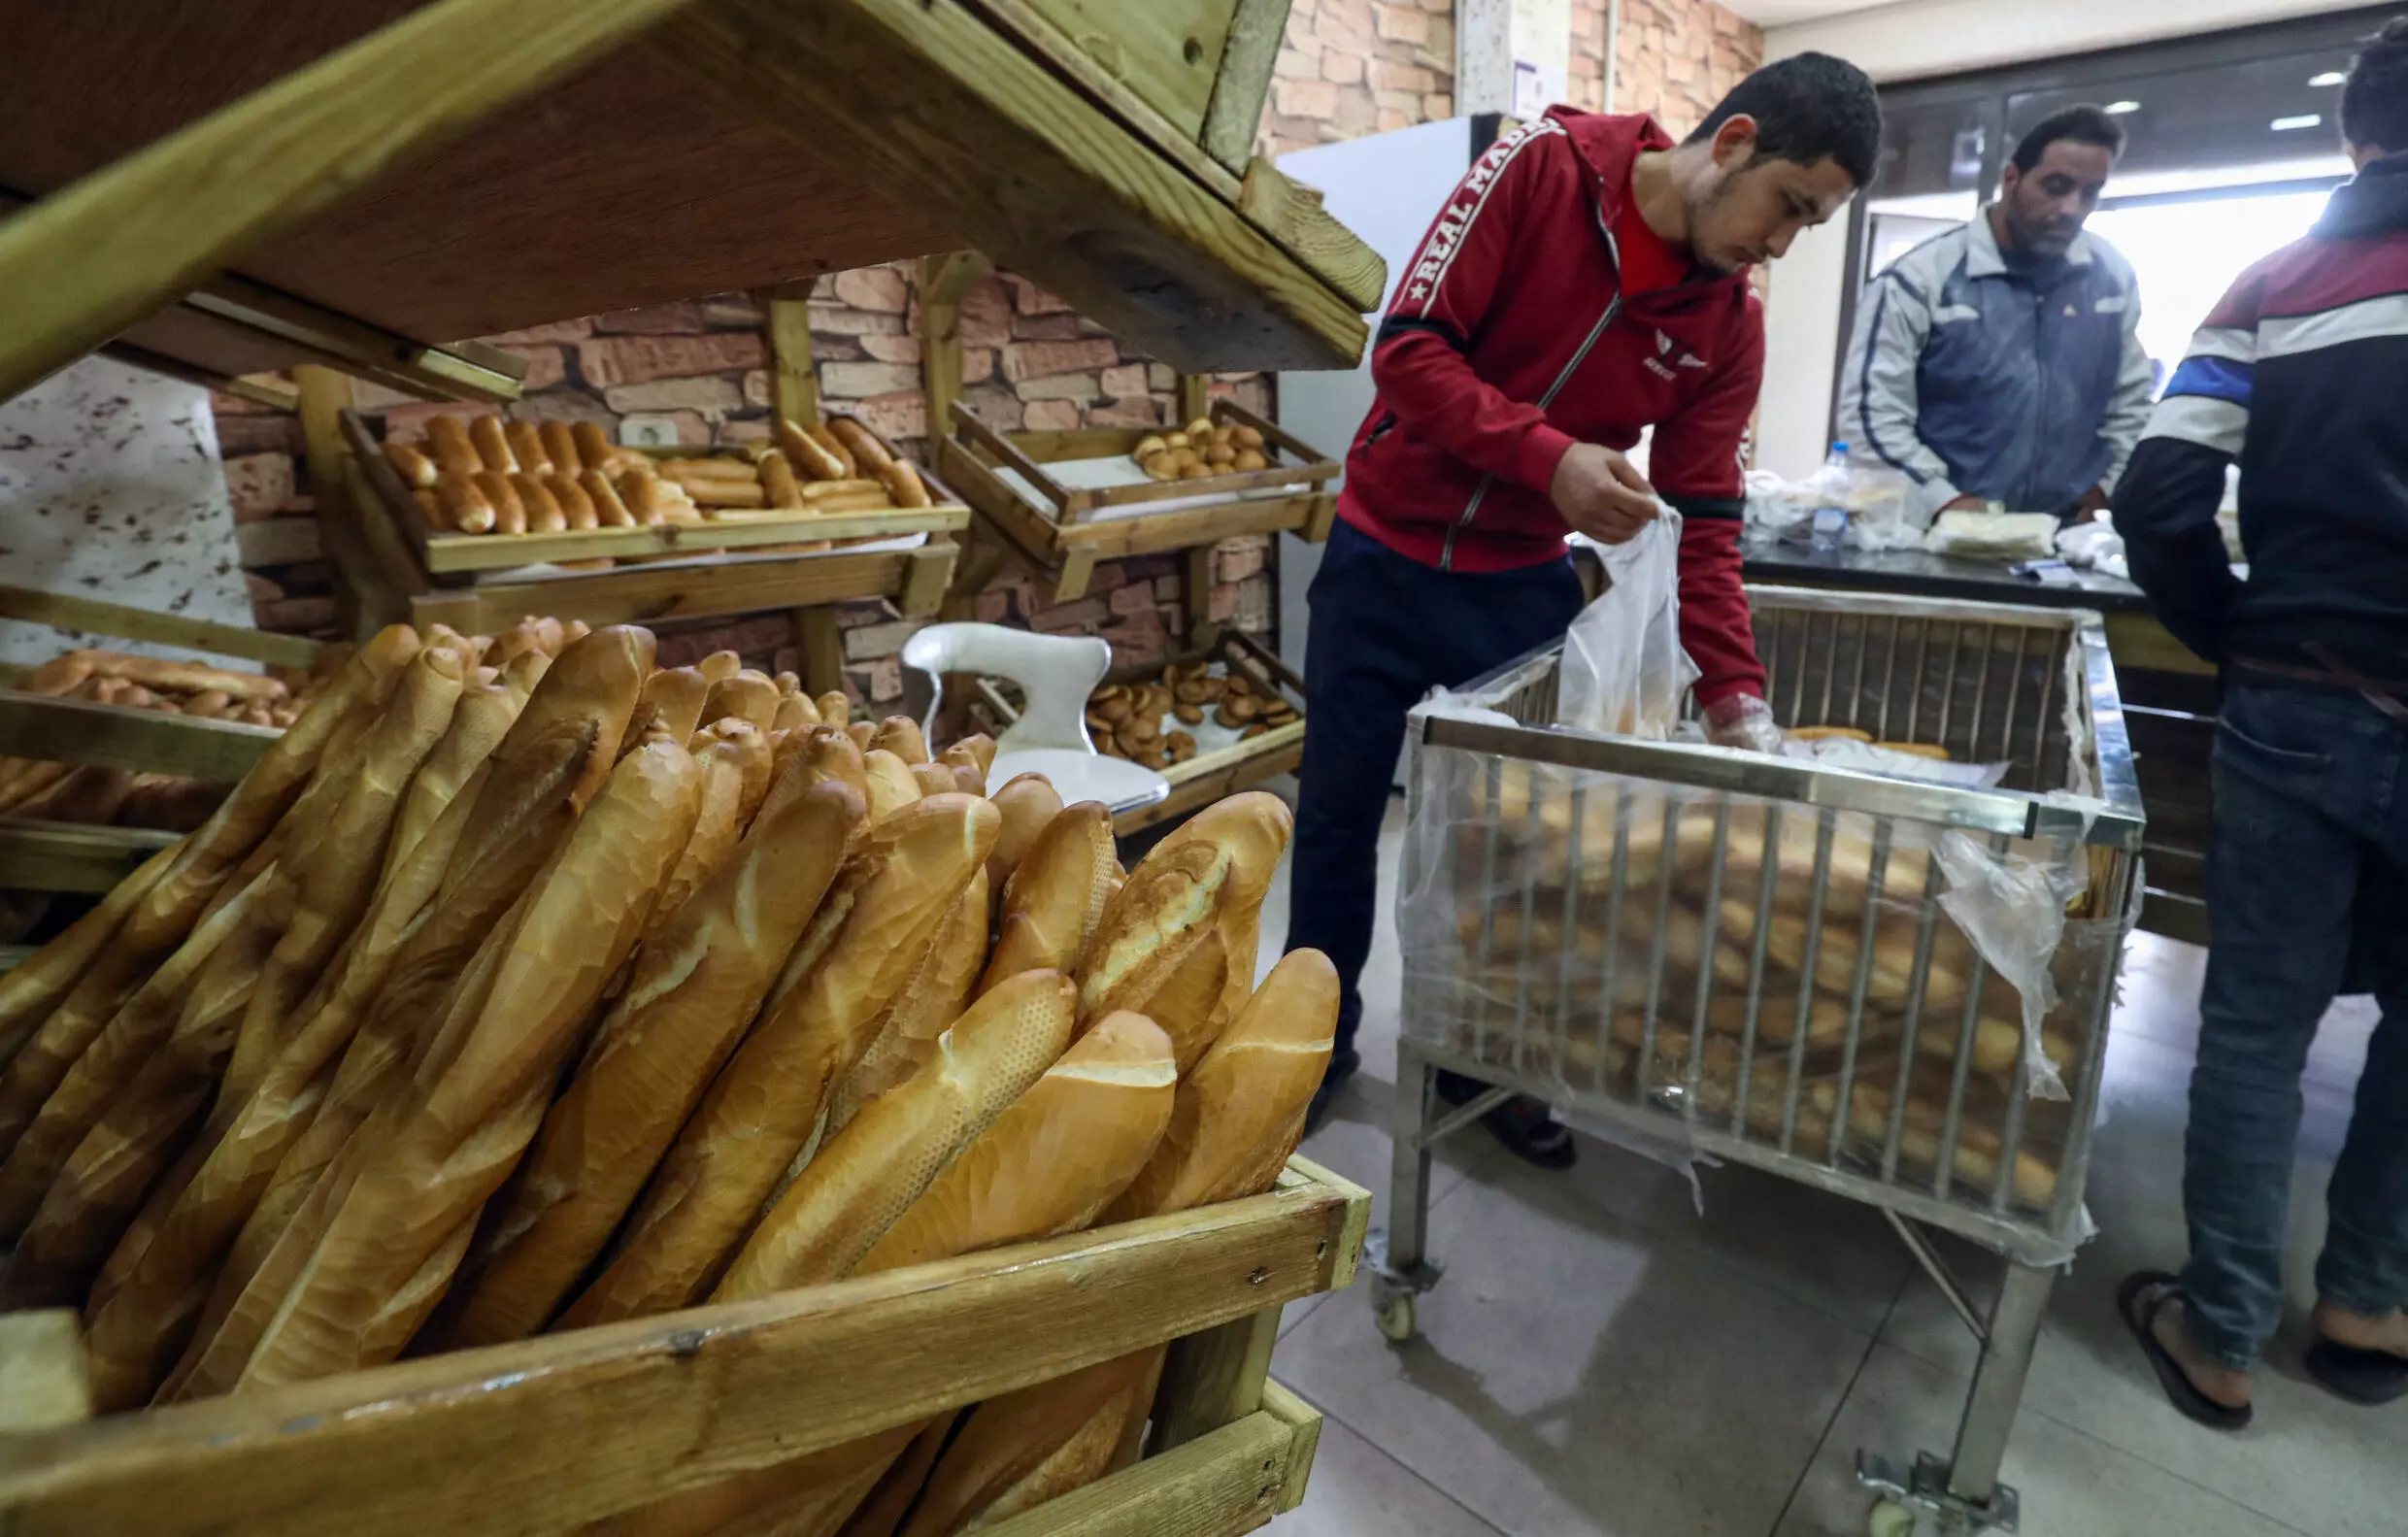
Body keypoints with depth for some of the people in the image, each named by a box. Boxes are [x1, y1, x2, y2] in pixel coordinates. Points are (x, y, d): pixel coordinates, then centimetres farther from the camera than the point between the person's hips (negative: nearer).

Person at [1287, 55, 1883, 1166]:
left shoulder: (1729, 326, -2)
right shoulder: (1543, 165, -12)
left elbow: (1703, 519, -3)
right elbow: (1408, 345, -18)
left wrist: (1736, 694, -13)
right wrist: (1549, 458, -29)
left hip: (1522, 583, 3)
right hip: (1386, 556, -2)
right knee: (1337, 822, 6)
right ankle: (1318, 1045, 28)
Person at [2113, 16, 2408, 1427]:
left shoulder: (2274, 288, 5)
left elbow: (2158, 500, -5)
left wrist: (2241, 640, 8)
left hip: (2292, 713, 1)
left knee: (2256, 1025, 10)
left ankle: (2224, 1335, 20)